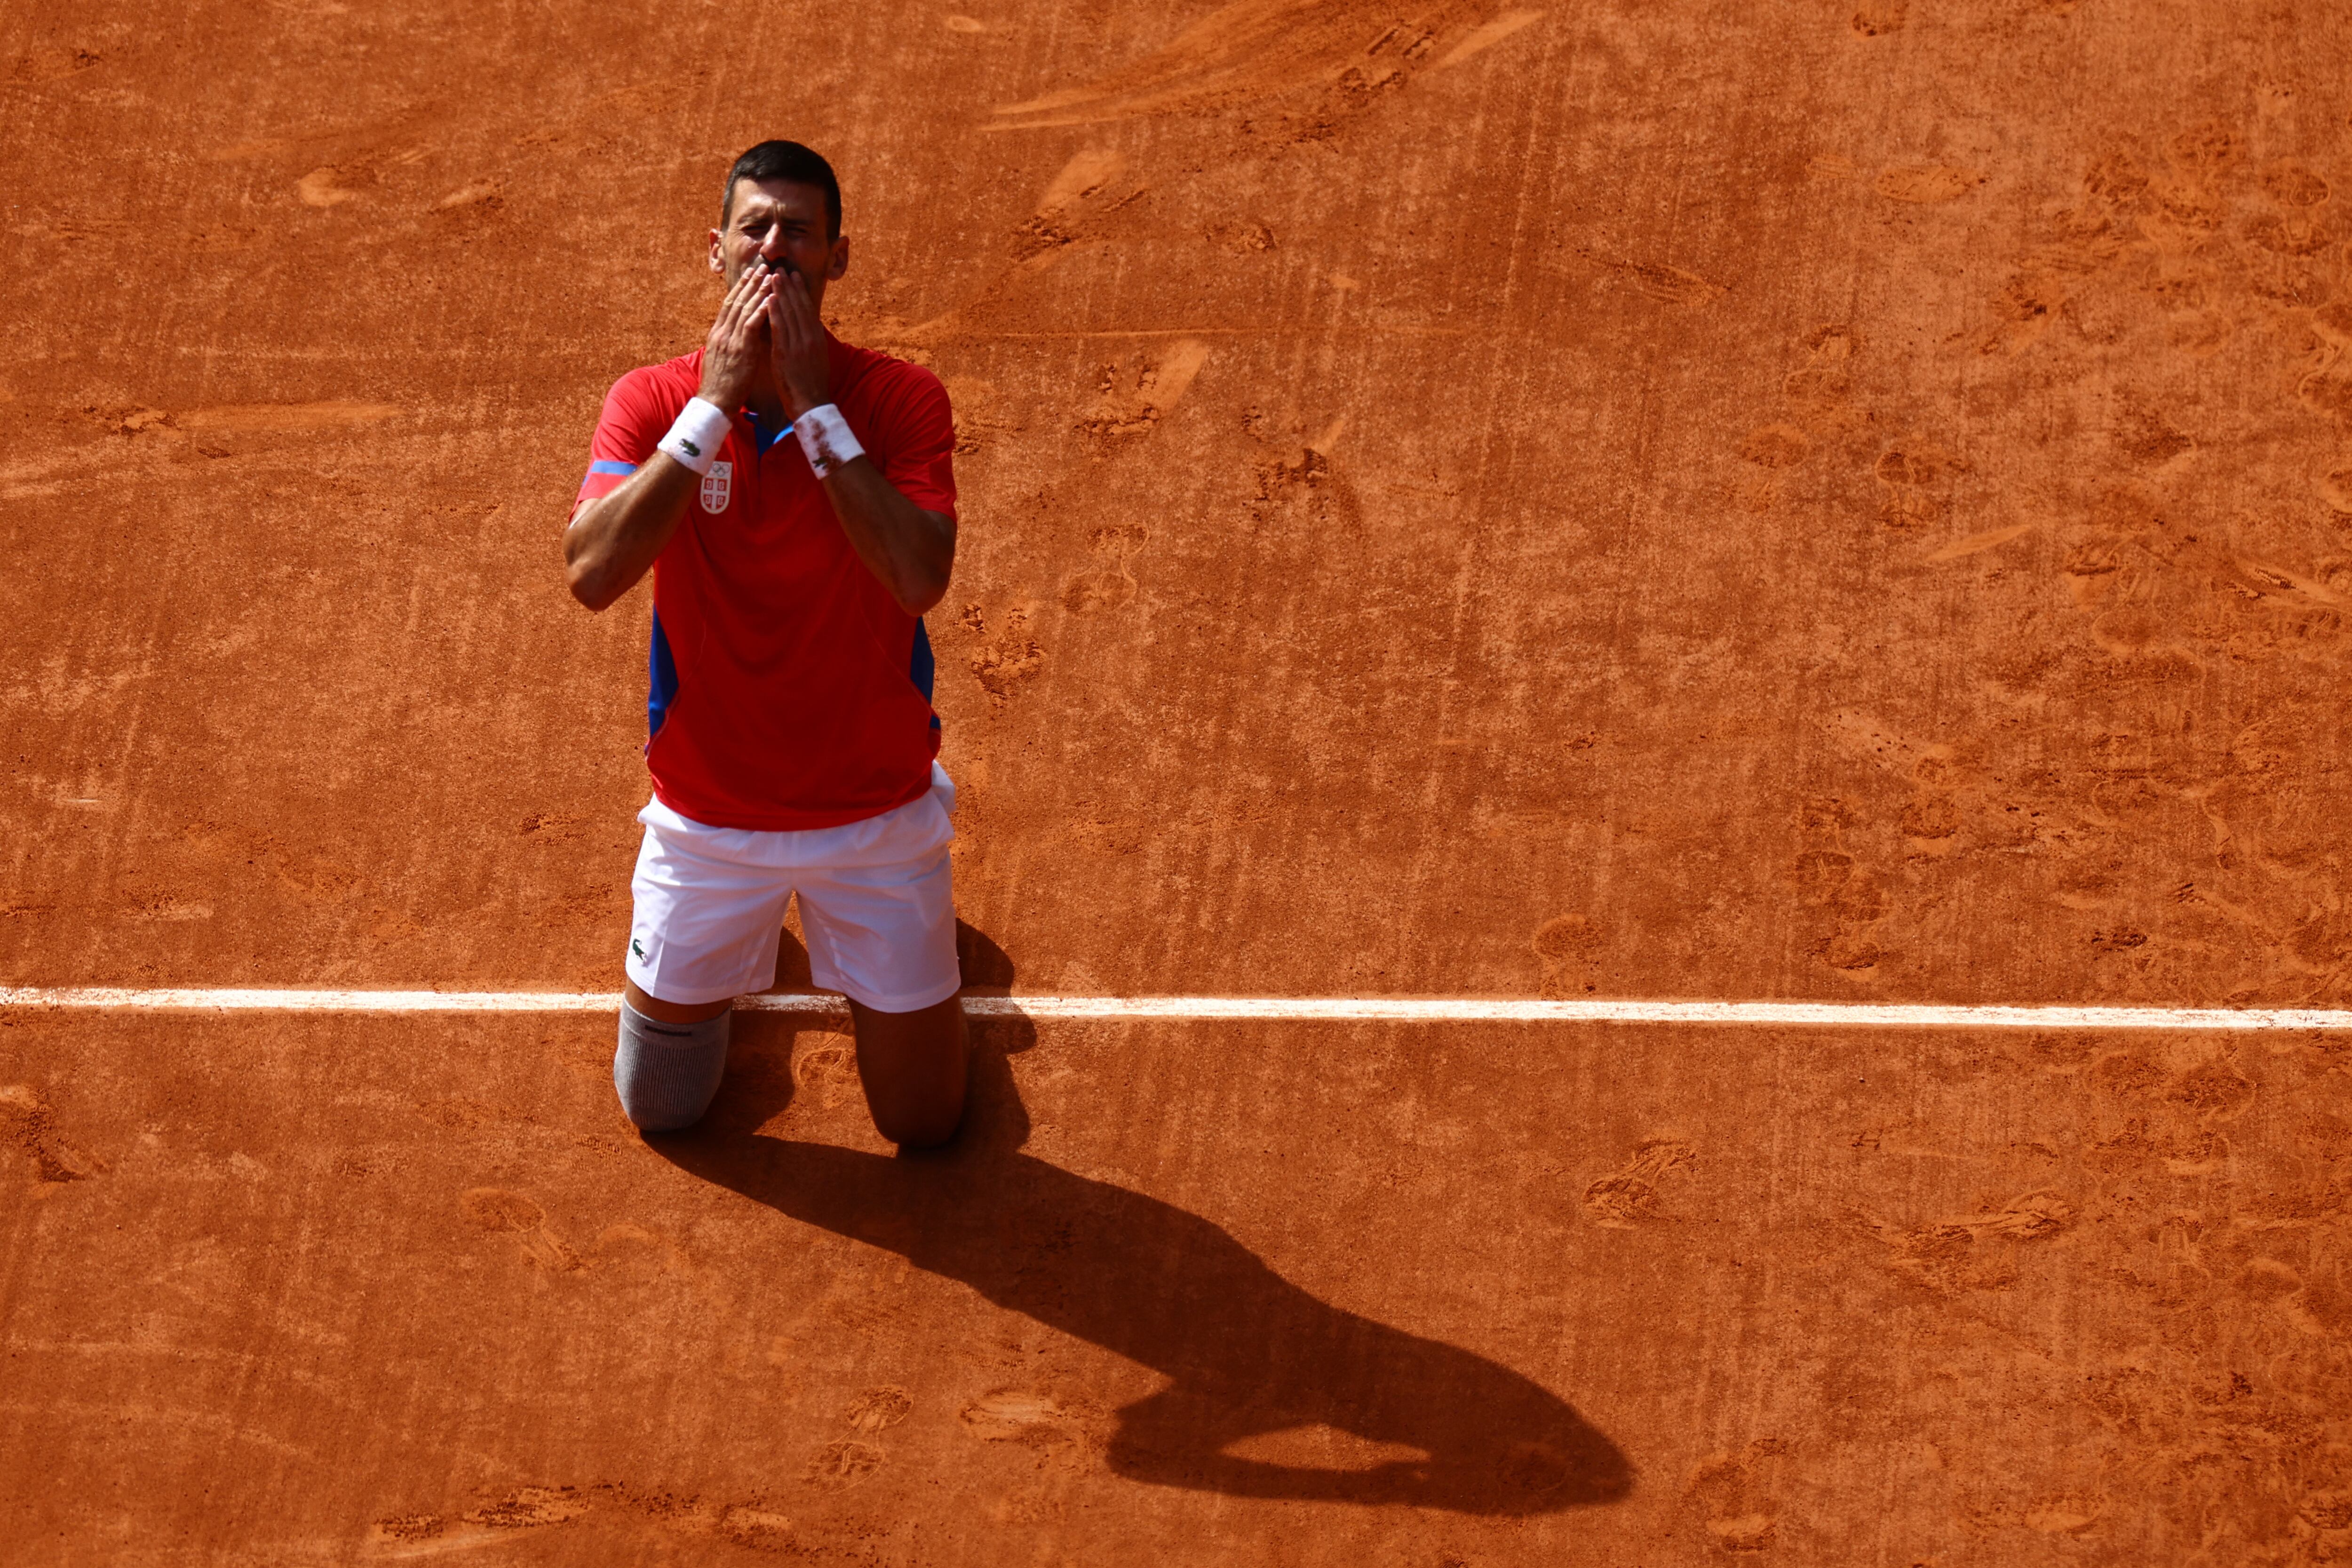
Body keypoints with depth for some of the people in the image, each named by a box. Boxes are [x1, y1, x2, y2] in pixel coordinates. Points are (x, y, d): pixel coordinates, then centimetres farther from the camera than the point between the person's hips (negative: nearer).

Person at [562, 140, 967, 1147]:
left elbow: (919, 579, -28)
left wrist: (814, 405, -27)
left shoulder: (901, 401, -13)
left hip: (875, 811, -1)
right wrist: (716, 403, -26)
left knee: (924, 1123, 11)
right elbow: (590, 575, -25)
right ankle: (732, 963, 45)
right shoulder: (653, 402, -10)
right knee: (661, 1110, 14)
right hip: (706, 818, 1)